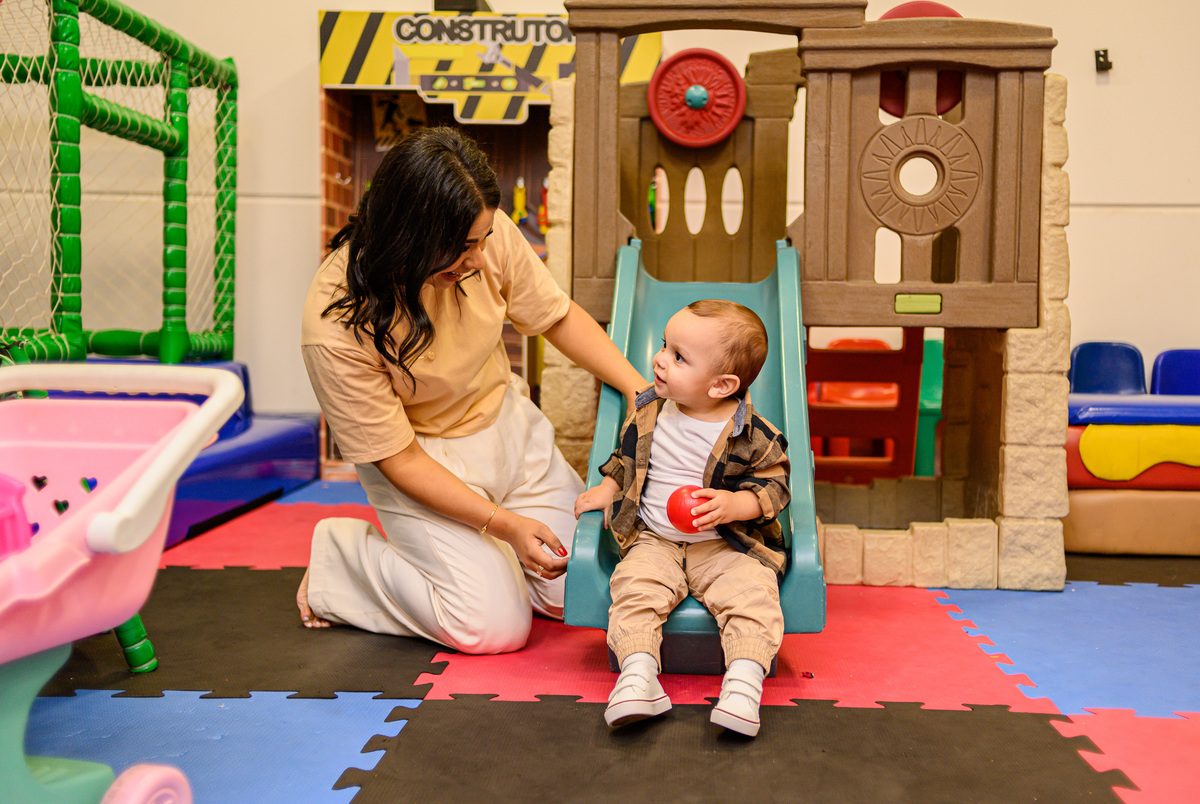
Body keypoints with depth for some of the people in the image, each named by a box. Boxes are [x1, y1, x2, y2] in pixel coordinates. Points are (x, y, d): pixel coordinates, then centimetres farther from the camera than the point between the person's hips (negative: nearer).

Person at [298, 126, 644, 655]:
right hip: (425, 463, -5)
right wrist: (503, 522, -23)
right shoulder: (336, 326, -32)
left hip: (508, 424, 5)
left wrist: (639, 388, -12)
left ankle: (466, 542, 25)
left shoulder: (486, 235, -20)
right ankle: (344, 553, 8)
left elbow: (557, 316, -2)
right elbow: (397, 458, -22)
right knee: (497, 626, -12)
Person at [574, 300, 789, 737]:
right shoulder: (648, 414, 3)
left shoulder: (753, 436, -9)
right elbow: (626, 459, 21)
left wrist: (733, 504, -21)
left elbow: (774, 486, -4)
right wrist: (606, 489, 8)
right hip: (654, 542, 2)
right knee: (634, 588, -24)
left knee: (752, 594, -27)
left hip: (728, 546, -2)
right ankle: (638, 676, -28)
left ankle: (743, 683, -27)